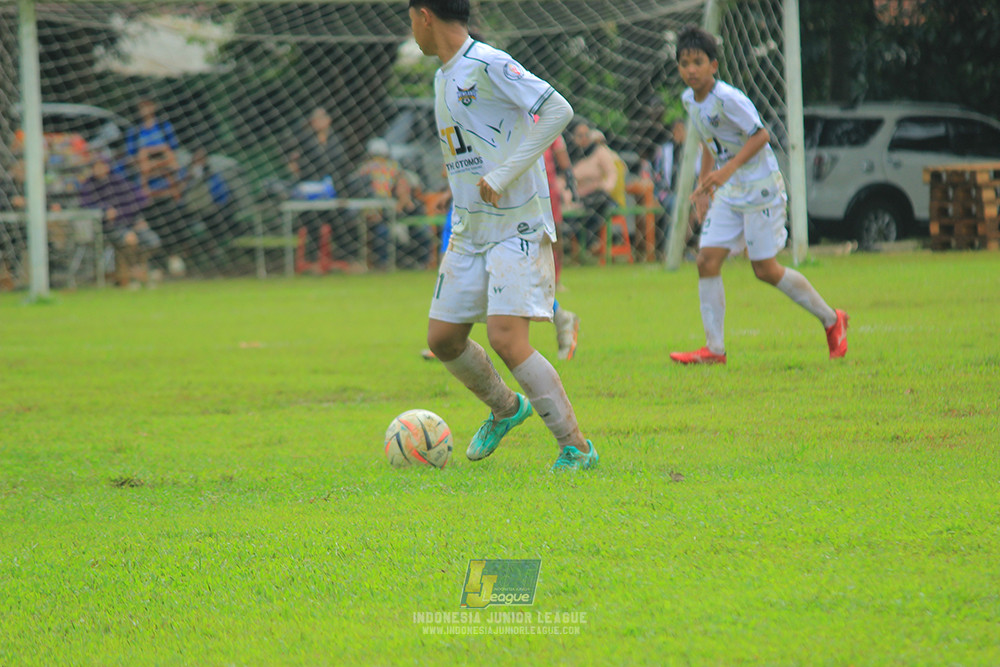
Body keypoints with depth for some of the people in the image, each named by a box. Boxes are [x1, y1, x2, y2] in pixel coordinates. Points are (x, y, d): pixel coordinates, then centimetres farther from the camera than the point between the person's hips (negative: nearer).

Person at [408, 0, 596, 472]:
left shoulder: (488, 65, -14)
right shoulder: (444, 77, 15)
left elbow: (557, 111, -22)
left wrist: (502, 175, -22)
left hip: (518, 228, -9)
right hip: (469, 231, 9)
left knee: (506, 338, -19)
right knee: (443, 339, 10)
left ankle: (576, 447, -11)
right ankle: (506, 408, 36)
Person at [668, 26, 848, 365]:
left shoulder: (728, 98, -20)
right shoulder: (690, 100, 5)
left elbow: (760, 135, -21)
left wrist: (728, 169, -29)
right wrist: (705, 182, 19)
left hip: (760, 187, -8)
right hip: (729, 193, 8)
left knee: (765, 269, -4)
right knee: (707, 261, -4)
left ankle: (831, 320, 14)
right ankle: (714, 348, -1)